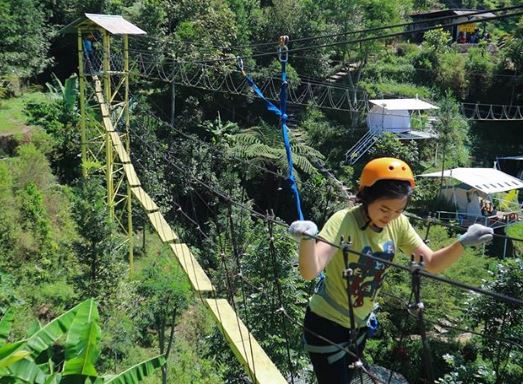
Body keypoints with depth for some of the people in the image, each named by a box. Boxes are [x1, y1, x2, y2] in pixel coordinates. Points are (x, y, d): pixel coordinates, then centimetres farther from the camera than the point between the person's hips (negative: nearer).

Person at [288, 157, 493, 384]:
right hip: (326, 324, -6)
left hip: (360, 323, 7)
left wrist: (464, 242, -22)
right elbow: (310, 272, -39)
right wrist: (307, 239, -59)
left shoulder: (398, 224, -9)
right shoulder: (343, 222, -27)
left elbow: (432, 264, -5)